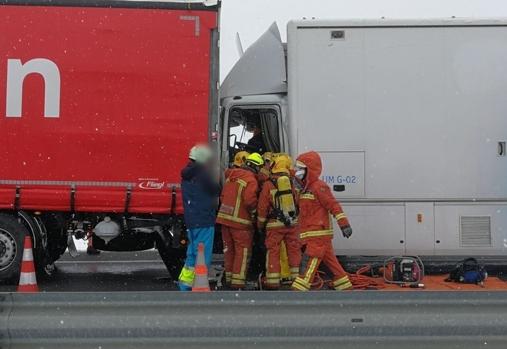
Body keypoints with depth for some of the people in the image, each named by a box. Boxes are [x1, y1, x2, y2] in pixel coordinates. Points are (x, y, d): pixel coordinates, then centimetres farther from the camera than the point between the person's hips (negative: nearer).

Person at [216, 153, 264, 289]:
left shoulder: (231, 176, 14)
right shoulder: (251, 180, -13)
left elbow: (222, 196, 16)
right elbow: (250, 200, -23)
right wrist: (254, 210, -4)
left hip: (225, 217, 8)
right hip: (240, 221, -8)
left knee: (229, 249, 17)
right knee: (243, 250, -1)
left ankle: (229, 278, 24)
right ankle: (238, 281, -3)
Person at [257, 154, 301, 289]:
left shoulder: (268, 184, -6)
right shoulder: (291, 182, 2)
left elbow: (262, 207, -4)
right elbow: (296, 203, 8)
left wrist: (260, 224, 8)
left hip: (275, 225, -2)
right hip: (292, 223, 3)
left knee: (273, 251, 4)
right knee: (294, 250, 11)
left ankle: (273, 281, 4)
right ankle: (296, 277, 15)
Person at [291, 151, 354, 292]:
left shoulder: (319, 186, -11)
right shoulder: (306, 188, 18)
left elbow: (333, 205, -17)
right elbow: (305, 211, 26)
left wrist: (344, 224, -23)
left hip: (319, 233, -9)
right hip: (312, 235, 9)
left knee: (308, 262, -12)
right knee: (331, 261, 12)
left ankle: (298, 290, -15)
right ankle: (346, 287, 18)